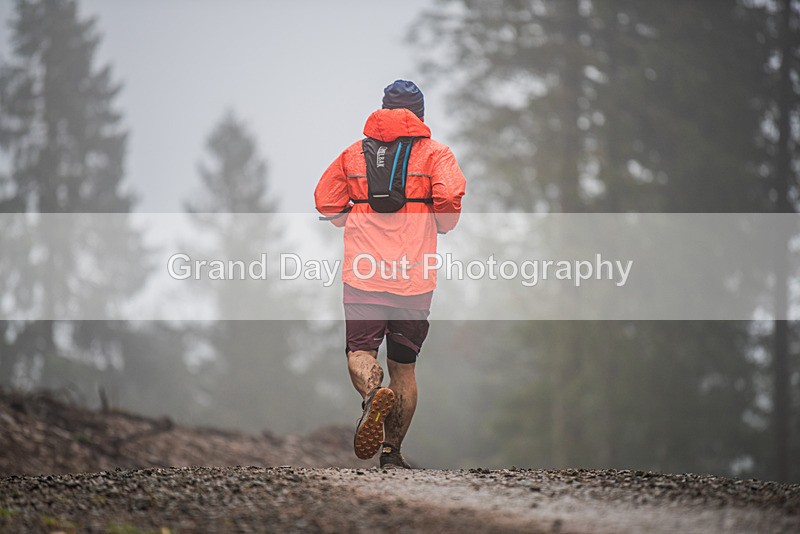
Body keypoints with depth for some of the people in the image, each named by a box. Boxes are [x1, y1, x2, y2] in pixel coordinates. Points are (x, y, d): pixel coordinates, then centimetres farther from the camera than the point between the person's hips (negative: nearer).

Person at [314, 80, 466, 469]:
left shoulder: (353, 153, 11)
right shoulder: (434, 153, 4)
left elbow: (326, 202, 13)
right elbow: (450, 199, -12)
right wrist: (441, 226, 9)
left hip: (363, 274, 0)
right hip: (414, 276, 0)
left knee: (360, 352, -3)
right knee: (403, 364, 10)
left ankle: (373, 394, -37)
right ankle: (392, 452, 12)